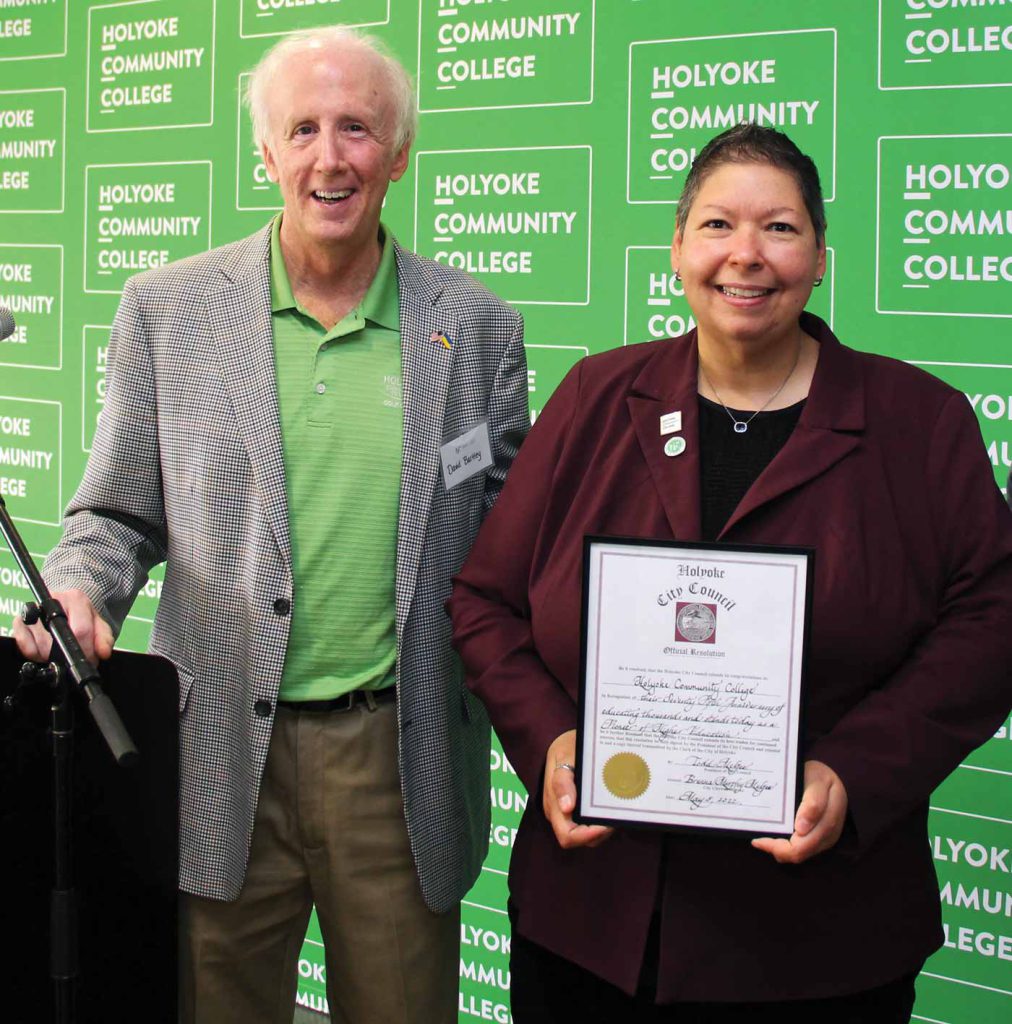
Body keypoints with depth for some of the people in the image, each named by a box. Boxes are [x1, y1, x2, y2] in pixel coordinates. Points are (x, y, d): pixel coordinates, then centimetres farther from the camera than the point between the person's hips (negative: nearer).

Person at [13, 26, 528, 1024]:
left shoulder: (478, 327, 3)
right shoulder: (166, 308, 3)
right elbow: (118, 513, 7)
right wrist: (78, 591, -14)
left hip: (403, 758, 0)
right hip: (222, 760, 0)